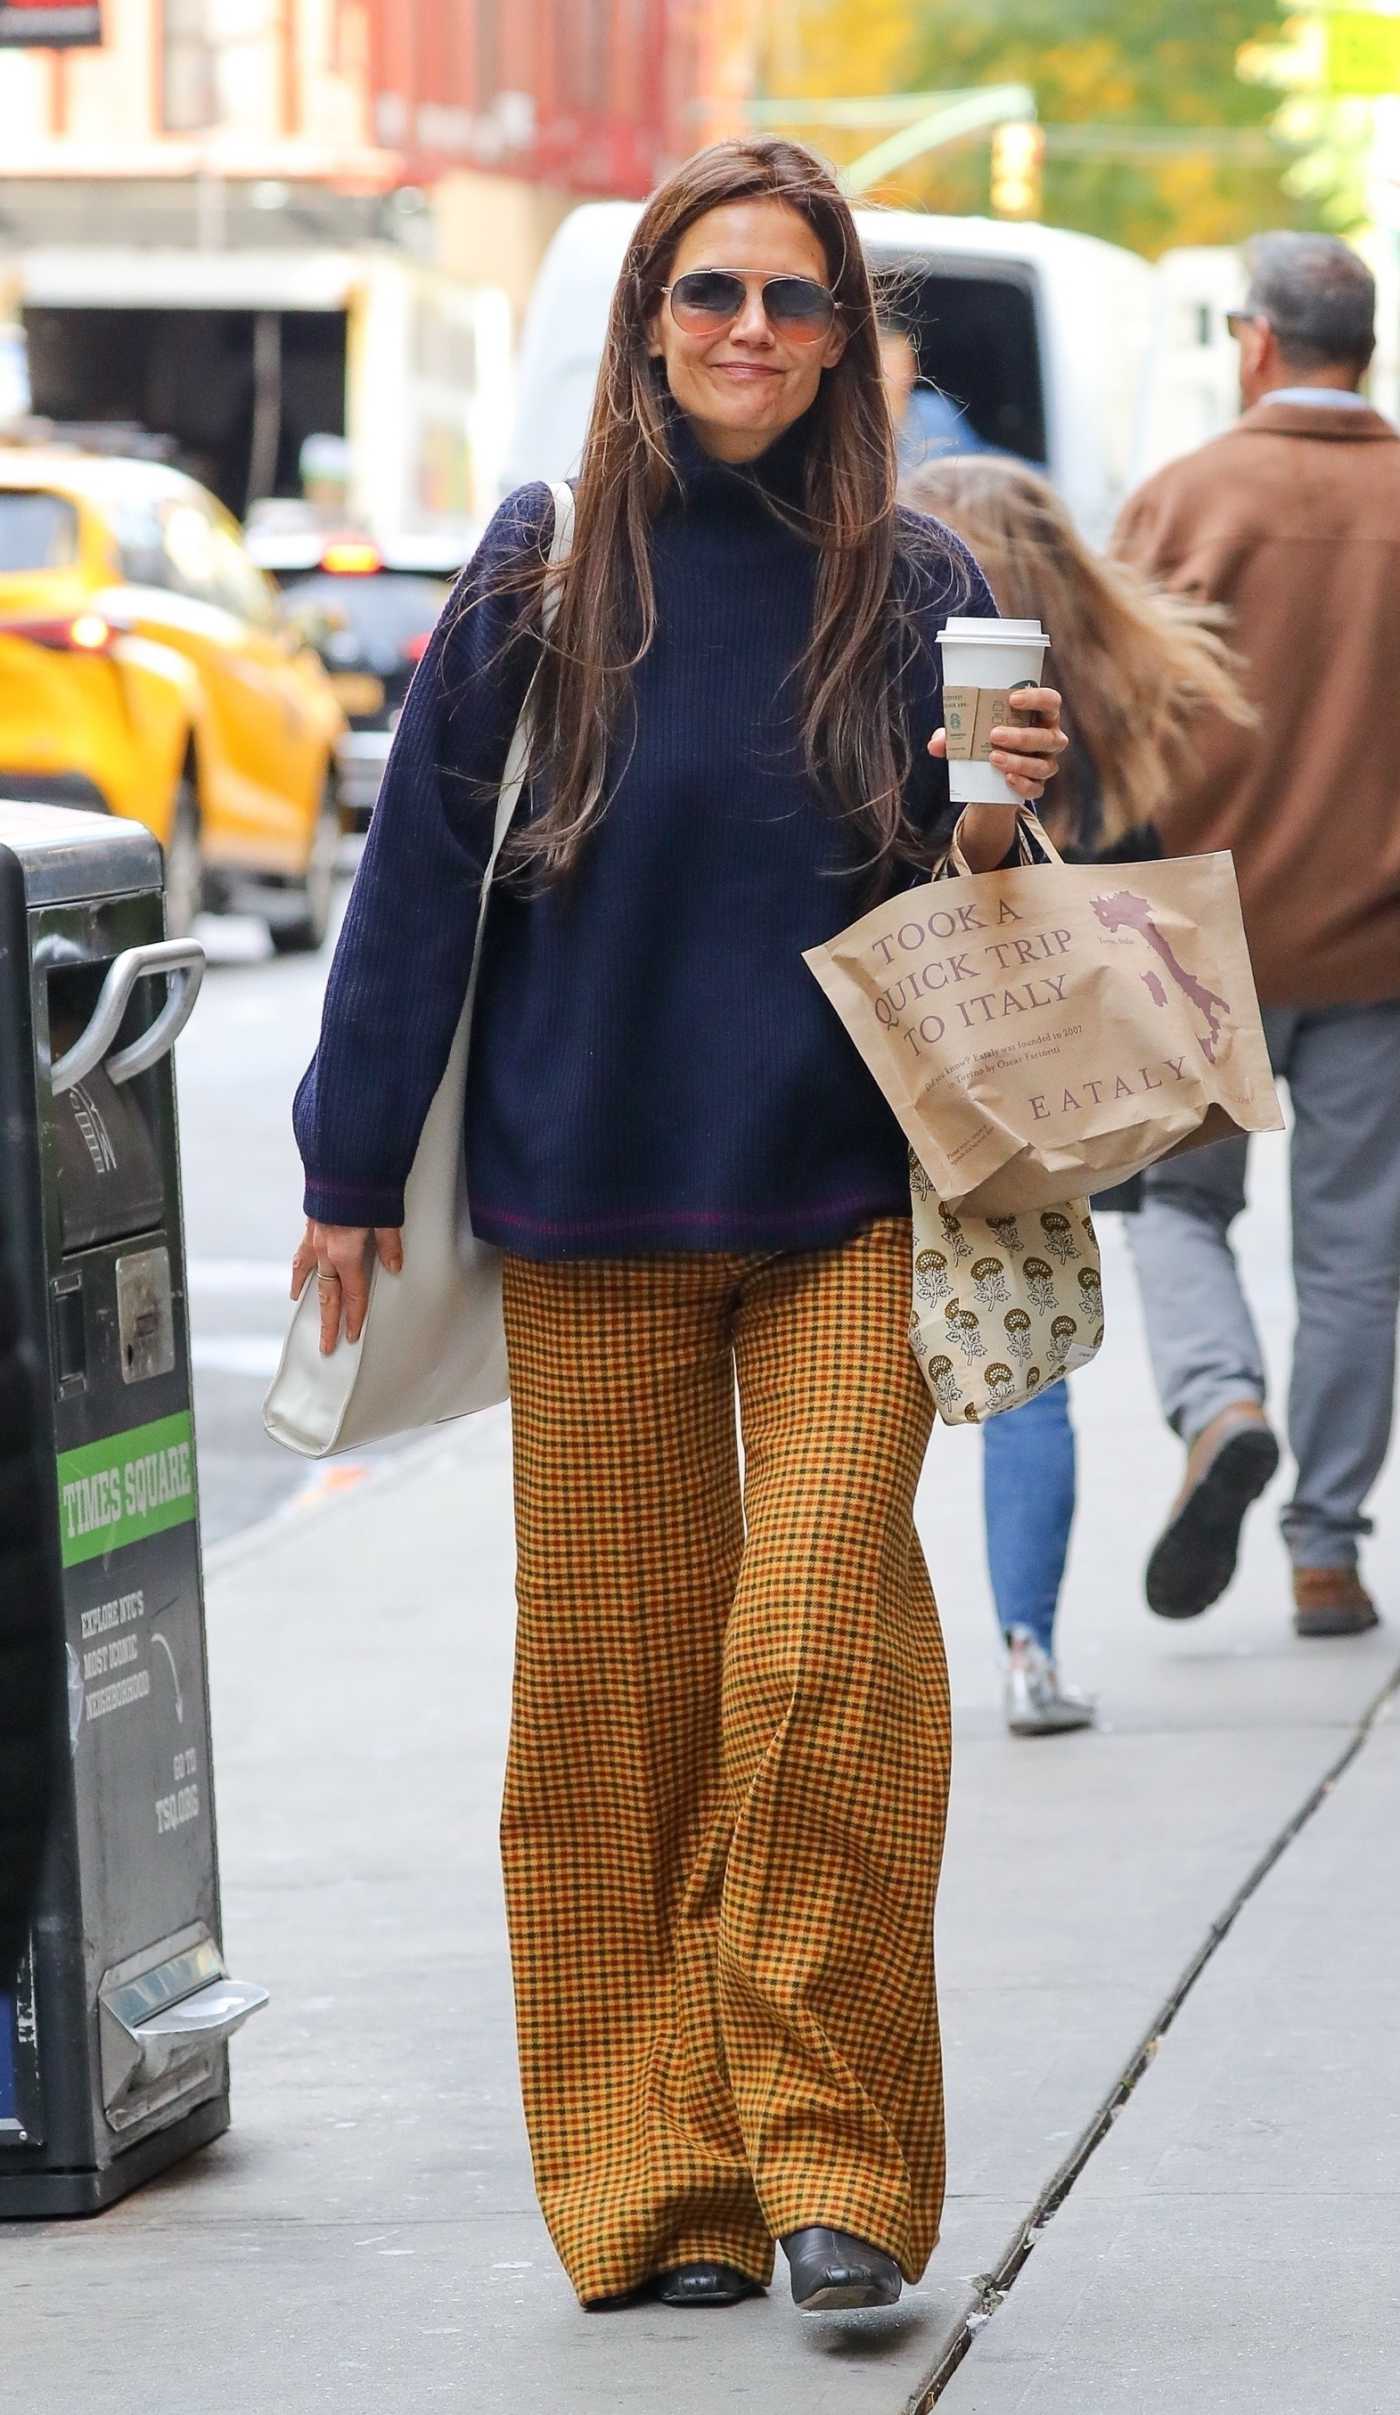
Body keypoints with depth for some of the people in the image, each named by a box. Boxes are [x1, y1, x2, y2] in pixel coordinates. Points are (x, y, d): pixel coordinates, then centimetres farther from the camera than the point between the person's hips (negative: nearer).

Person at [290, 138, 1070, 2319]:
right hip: (592, 1205, 1)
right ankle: (658, 2180, 13)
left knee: (822, 1651, -14)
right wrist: (354, 1172, 6)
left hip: (845, 1206, -1)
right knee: (615, 1685, 4)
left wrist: (999, 827, -12)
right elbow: (421, 870, 6)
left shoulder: (911, 587, 3)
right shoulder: (544, 578, 1)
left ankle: (835, 2165, -4)